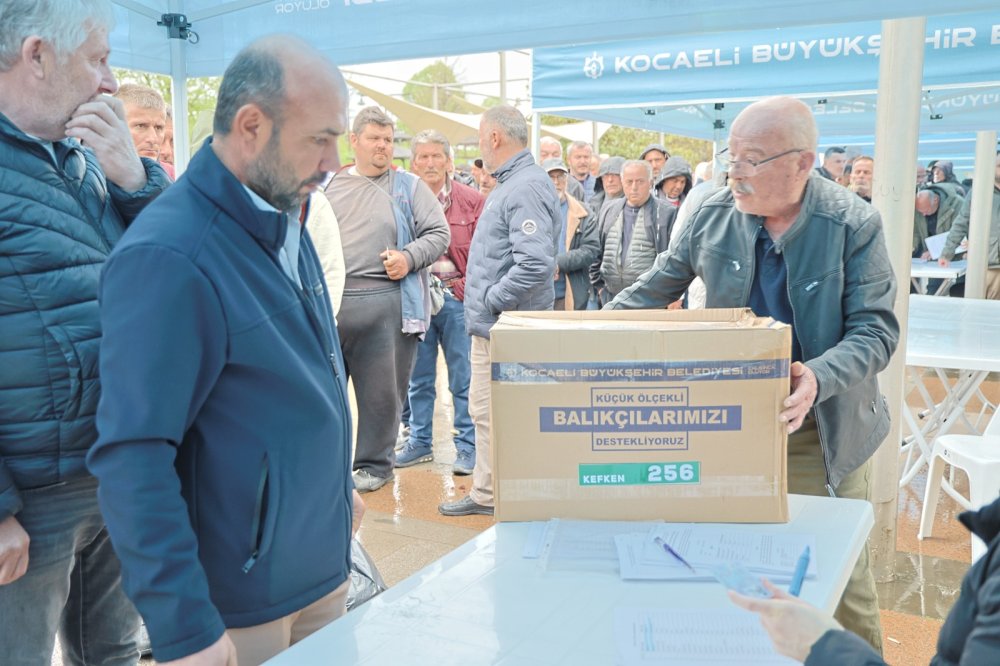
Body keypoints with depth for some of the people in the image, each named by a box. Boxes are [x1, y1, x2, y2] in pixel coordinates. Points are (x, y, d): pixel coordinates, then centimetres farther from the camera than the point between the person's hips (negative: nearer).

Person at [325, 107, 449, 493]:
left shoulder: (410, 188, 7)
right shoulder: (329, 186, 14)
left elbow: (438, 233, 4)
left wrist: (409, 258, -12)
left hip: (388, 303, -2)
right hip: (329, 301, 3)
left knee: (381, 389, 4)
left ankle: (375, 464, 18)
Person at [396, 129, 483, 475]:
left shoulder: (471, 201, 0)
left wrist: (466, 288, -8)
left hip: (457, 297, -2)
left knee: (463, 378, 2)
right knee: (418, 377, 12)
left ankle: (467, 447, 12)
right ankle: (420, 442, 24)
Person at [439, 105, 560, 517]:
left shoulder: (526, 188, -19)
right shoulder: (510, 185, 15)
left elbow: (536, 263, -30)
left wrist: (491, 299, -20)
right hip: (490, 327, 11)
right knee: (483, 410, 18)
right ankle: (485, 494, 30)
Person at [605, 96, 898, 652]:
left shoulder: (855, 225, -12)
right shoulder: (714, 217, -4)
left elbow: (877, 330, -13)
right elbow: (654, 291, 8)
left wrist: (818, 378, -32)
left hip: (821, 428, -2)